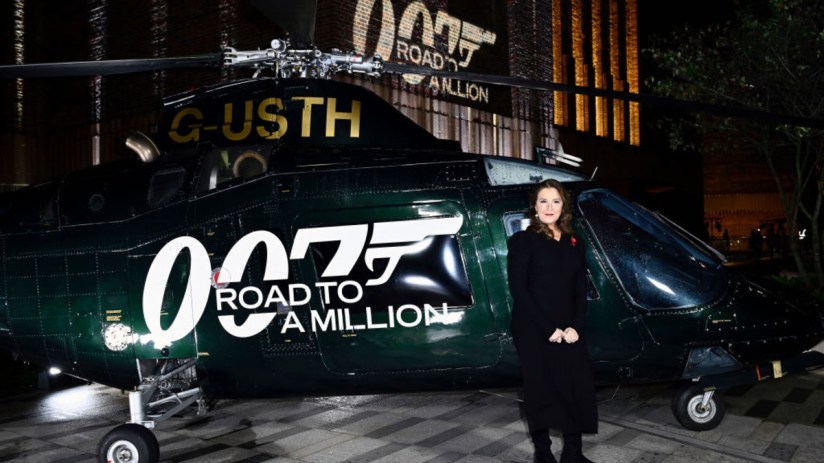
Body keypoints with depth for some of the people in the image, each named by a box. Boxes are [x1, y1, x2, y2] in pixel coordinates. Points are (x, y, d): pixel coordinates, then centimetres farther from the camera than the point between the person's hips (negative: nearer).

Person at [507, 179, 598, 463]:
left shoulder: (575, 244, 13)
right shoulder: (522, 241, -2)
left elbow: (580, 291, 10)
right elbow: (518, 289, -10)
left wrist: (575, 327, -6)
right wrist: (548, 328, -15)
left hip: (568, 331, 4)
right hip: (533, 330, -4)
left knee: (579, 388, 0)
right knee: (540, 389, 1)